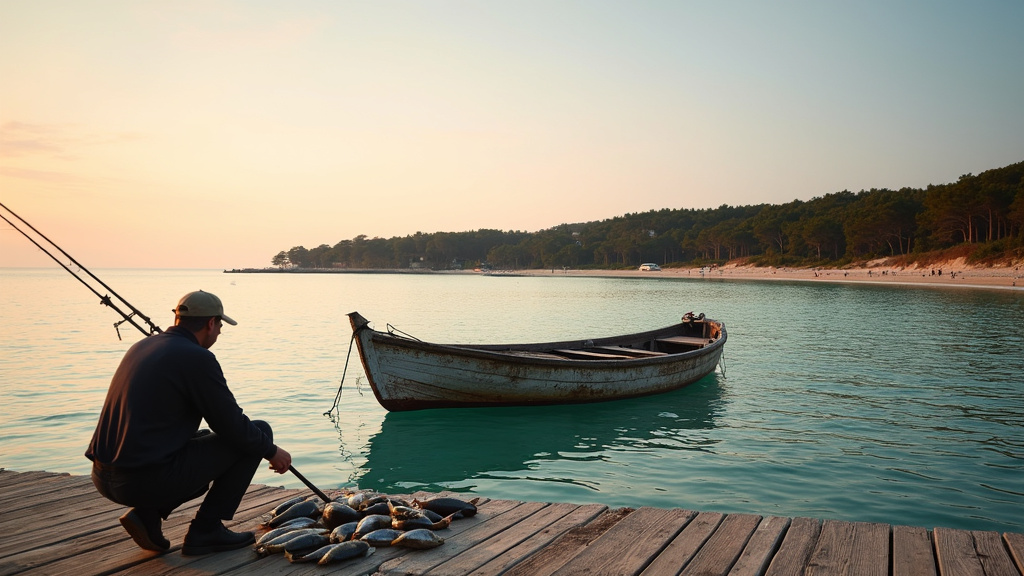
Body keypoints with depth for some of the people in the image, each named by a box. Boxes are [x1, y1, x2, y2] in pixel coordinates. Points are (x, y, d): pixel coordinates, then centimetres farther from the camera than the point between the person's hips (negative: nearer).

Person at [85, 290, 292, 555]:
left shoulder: (140, 348, 14)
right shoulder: (197, 358, -11)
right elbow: (233, 426, -9)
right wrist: (272, 451, 10)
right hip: (149, 479, -9)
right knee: (259, 431, 3)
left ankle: (147, 514, 12)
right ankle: (205, 531, 5)